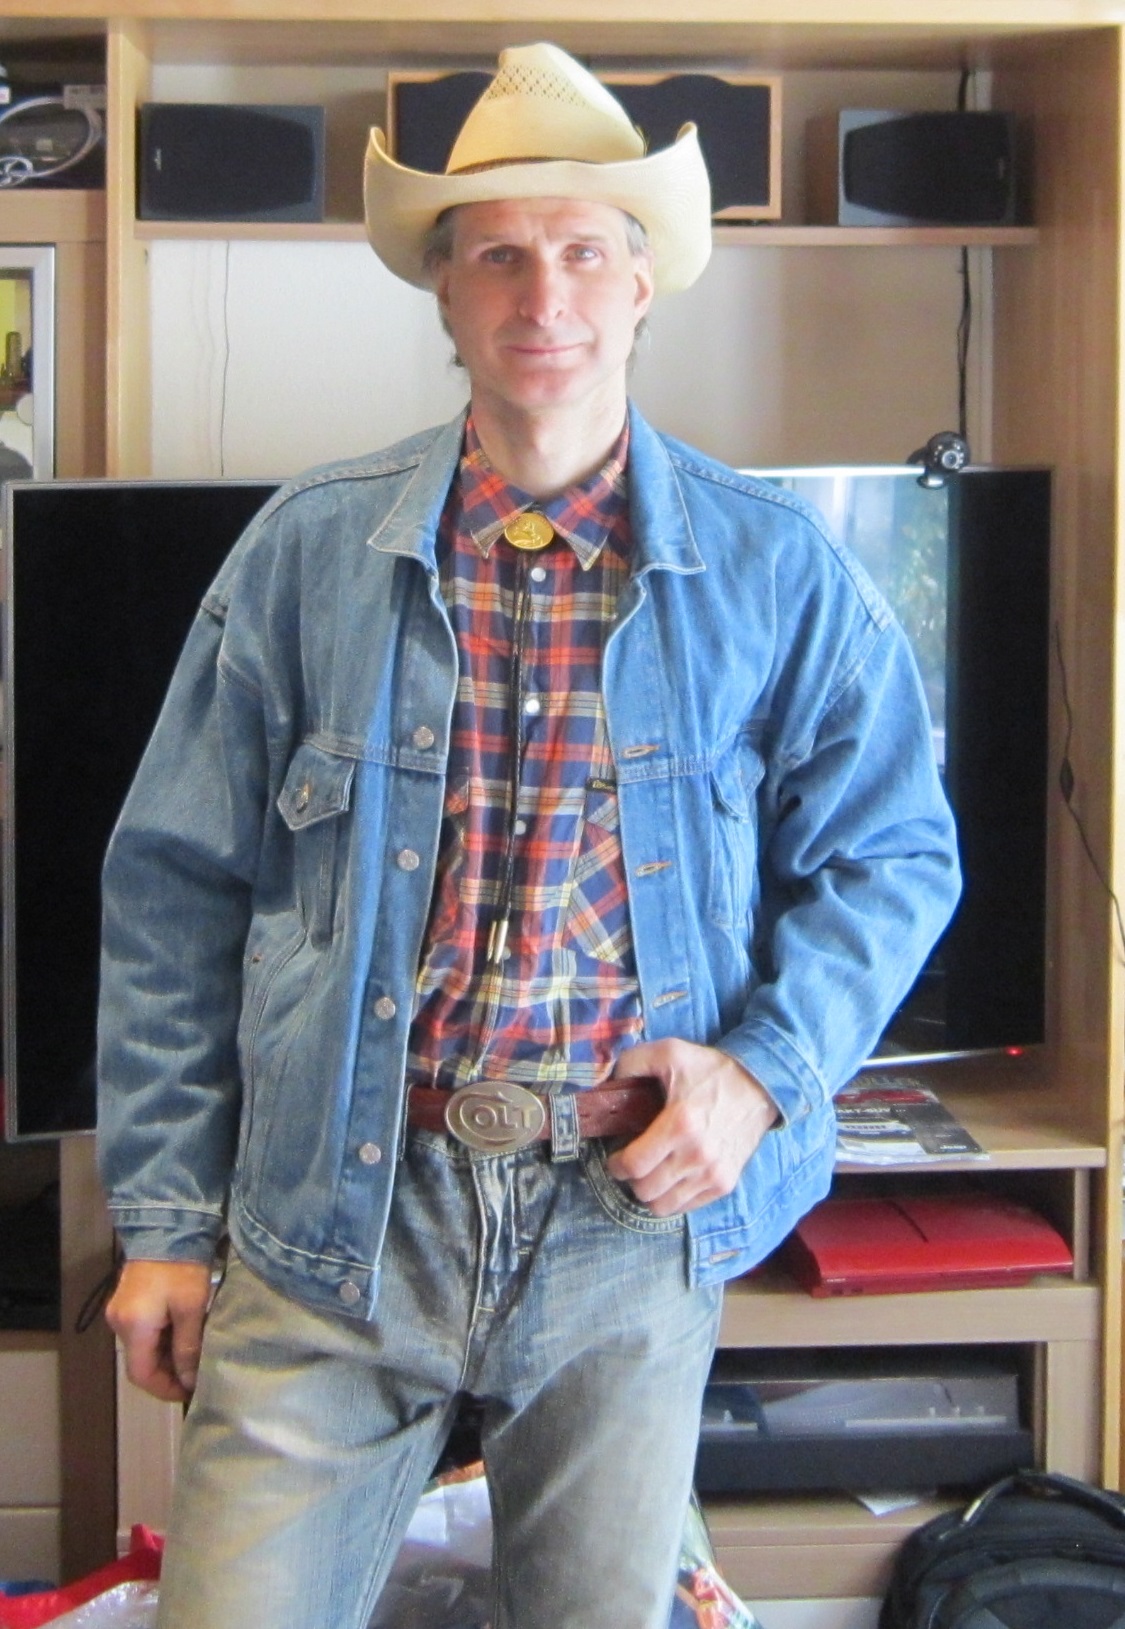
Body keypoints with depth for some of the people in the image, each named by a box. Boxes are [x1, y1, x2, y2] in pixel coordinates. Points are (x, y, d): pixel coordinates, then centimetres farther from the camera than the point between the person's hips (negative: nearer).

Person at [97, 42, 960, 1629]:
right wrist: (164, 1219, 1)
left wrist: (765, 1070, -10)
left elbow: (892, 855, 7)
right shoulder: (309, 552, 1)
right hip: (336, 1220, 0)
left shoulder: (772, 570, 2)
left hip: (632, 1218, 1)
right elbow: (177, 892, 4)